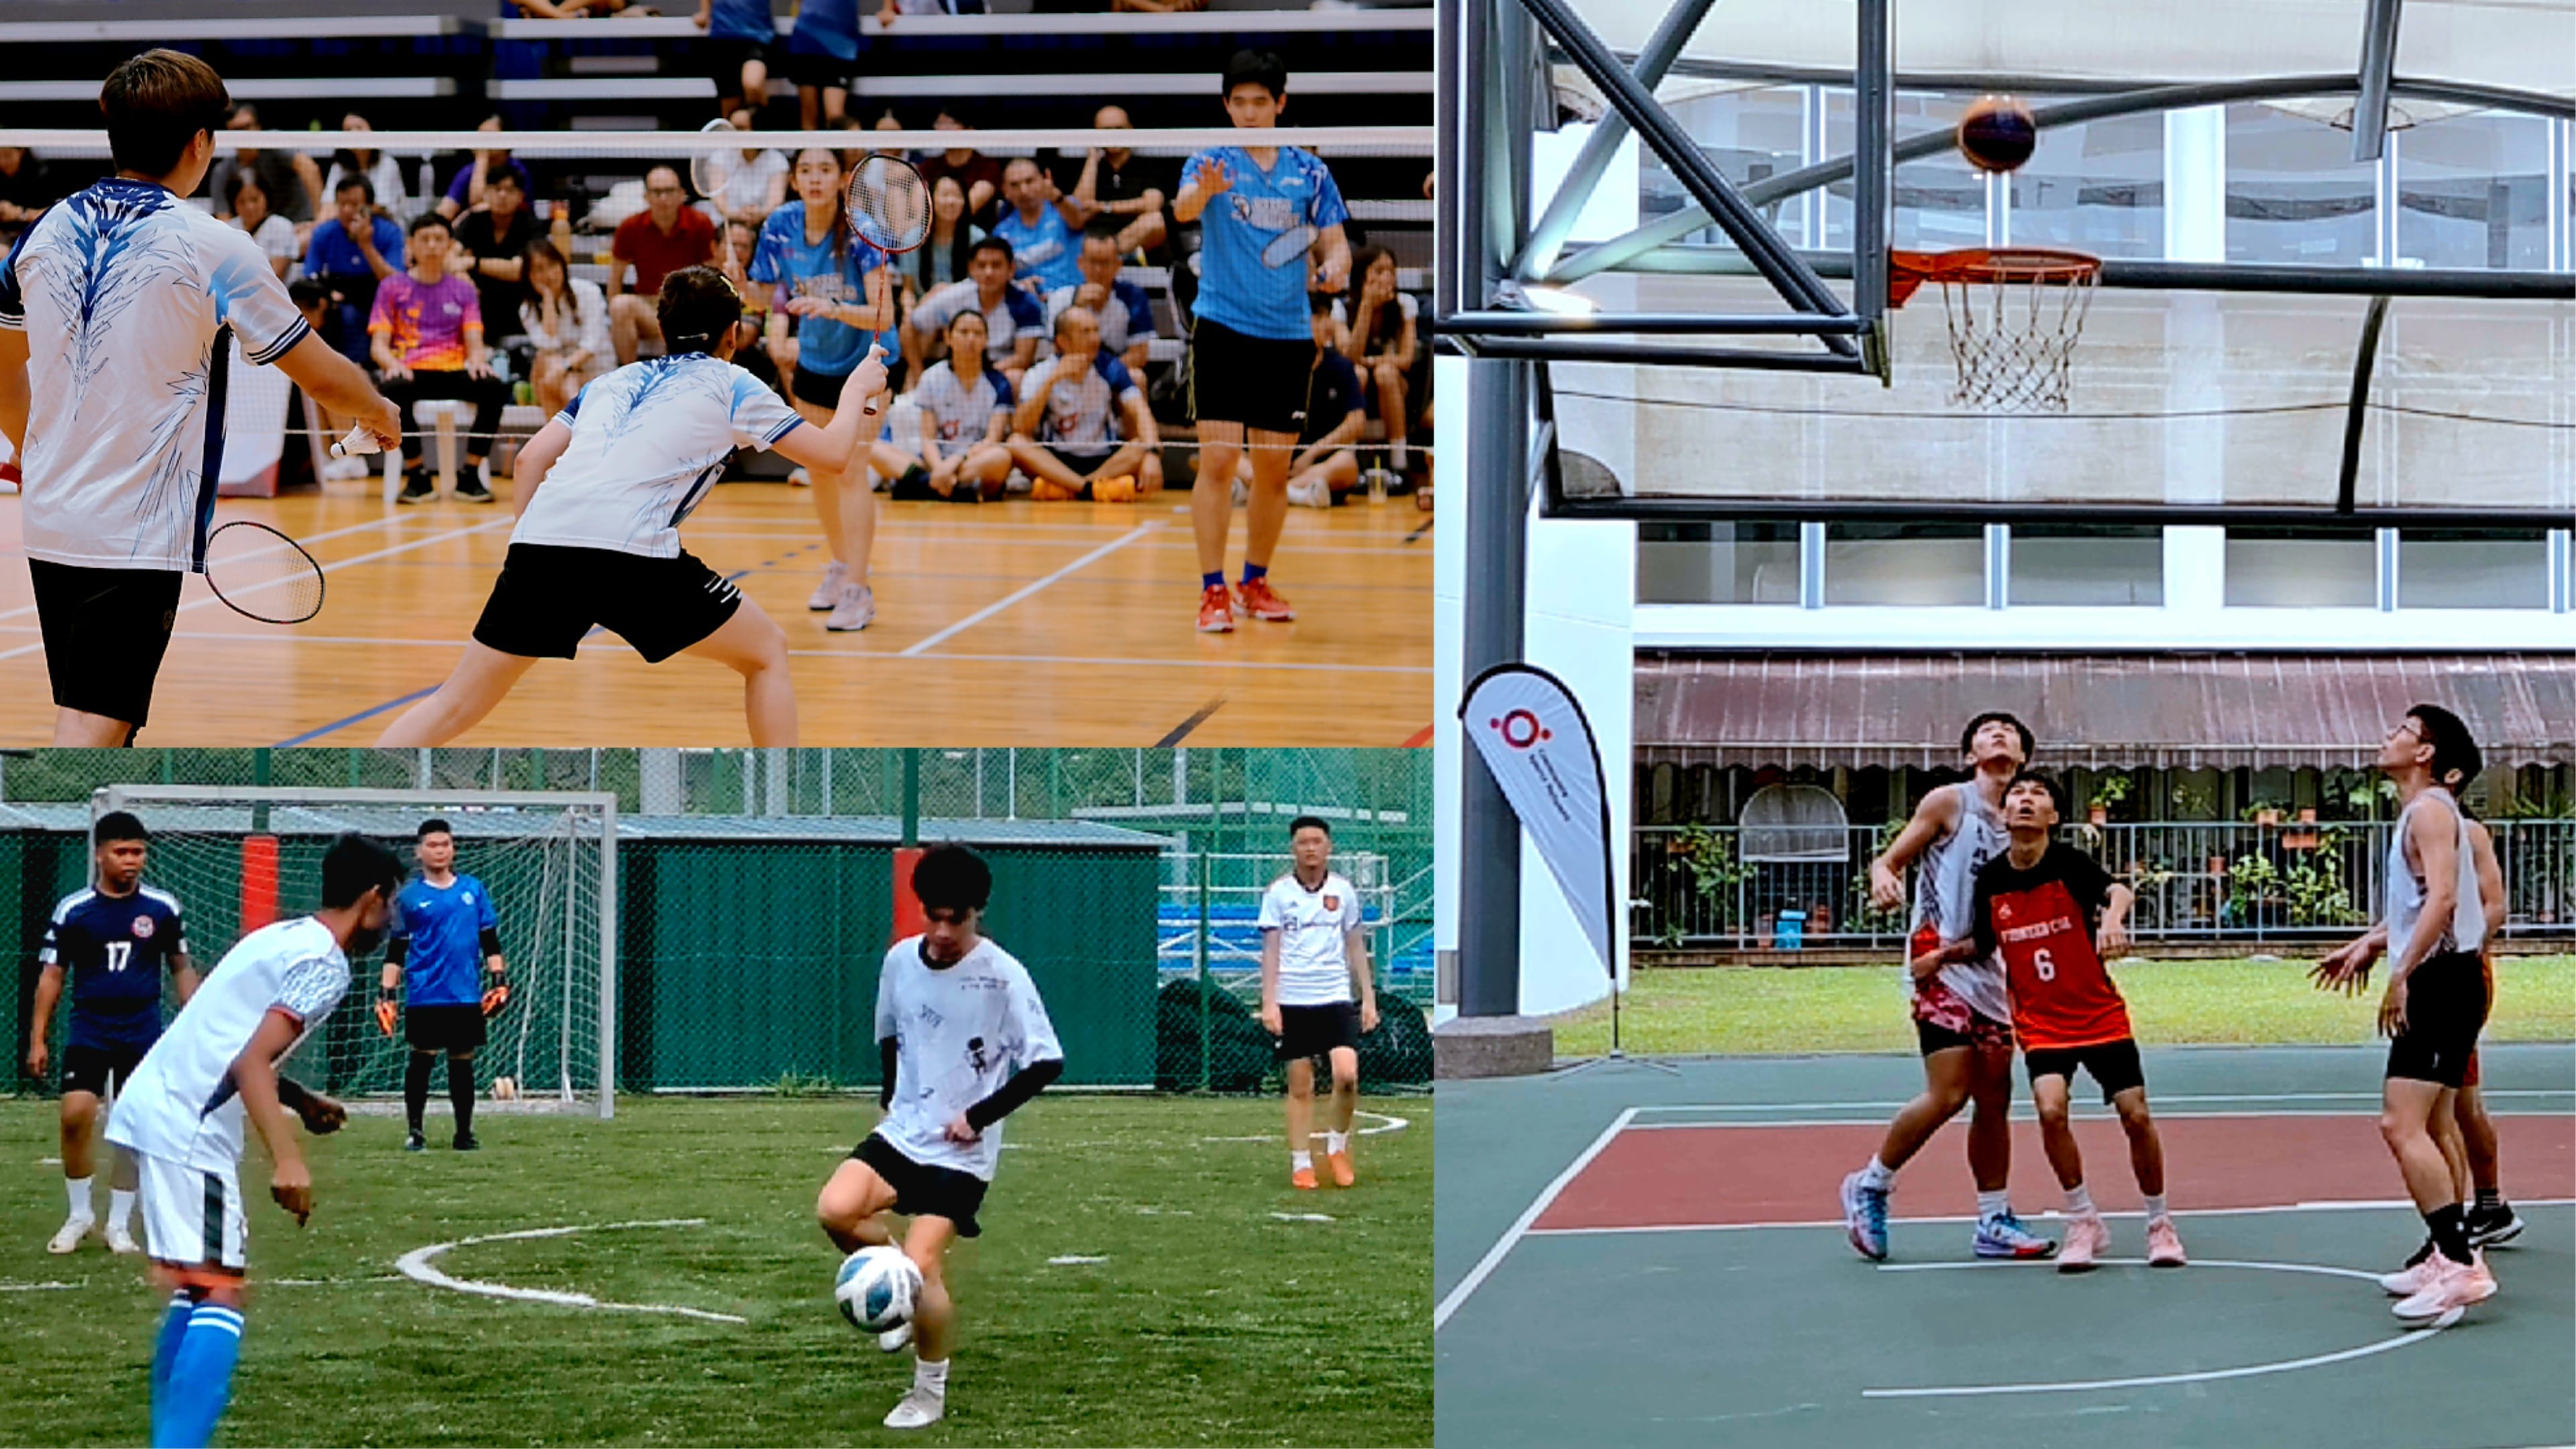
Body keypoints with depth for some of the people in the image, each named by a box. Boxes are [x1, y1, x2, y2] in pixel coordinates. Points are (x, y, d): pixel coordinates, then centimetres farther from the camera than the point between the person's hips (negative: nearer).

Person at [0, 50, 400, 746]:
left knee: (104, 720, 20)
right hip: (138, 534, -6)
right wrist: (379, 411, 21)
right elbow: (322, 378, -1)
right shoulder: (211, 249, -11)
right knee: (89, 735, -8)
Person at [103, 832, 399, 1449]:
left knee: (195, 1291, 18)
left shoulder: (282, 937, 18)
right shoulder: (324, 964, -10)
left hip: (150, 1108, 10)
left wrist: (299, 1100, 24)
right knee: (221, 1295, -12)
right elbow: (251, 1063, -21)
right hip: (186, 1129, -10)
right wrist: (286, 1159, -27)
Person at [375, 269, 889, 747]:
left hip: (537, 540, 5)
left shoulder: (615, 380, 30)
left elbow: (532, 459, 24)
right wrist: (856, 390, 36)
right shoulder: (731, 385, 17)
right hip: (630, 551, -4)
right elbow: (832, 453, 18)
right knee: (767, 654, 15)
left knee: (457, 705, 11)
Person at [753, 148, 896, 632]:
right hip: (812, 363, 5)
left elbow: (883, 315, -32)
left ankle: (857, 590, -13)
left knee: (850, 470, -14)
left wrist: (833, 308, -48)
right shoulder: (781, 226, -13)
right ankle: (841, 565, 35)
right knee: (818, 470, 14)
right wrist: (779, 333, -12)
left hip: (864, 361, -5)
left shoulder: (861, 233, -26)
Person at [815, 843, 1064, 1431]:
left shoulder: (1003, 976, -14)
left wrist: (981, 1116, -15)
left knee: (921, 1264, -14)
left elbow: (1047, 1063, -13)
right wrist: (890, 1096, 11)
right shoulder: (900, 960, 3)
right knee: (835, 1210, -20)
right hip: (900, 1132, 5)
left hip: (961, 1152, -5)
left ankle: (930, 1392, 11)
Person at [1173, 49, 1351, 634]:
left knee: (1274, 470, 9)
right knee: (1217, 461, -11)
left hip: (1288, 337, 3)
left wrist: (1336, 265, -14)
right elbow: (1182, 208, -22)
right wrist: (1205, 191, -45)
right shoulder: (1212, 162, -2)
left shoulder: (1308, 172, 7)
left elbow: (1333, 241, 9)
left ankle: (1256, 581, 24)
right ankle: (1213, 591, -7)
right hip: (1223, 329, -3)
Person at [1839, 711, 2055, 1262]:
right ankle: (1871, 1185, 5)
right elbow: (1889, 859, -4)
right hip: (1941, 966, -6)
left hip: (1989, 975, 6)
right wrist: (1883, 877, -27)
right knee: (1947, 1095, -13)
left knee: (1994, 1100, 7)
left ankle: (1993, 1222, 14)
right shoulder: (1949, 803, -3)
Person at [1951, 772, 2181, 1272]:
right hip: (2040, 1022, 1)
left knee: (2136, 1115, -4)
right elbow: (1983, 945, 14)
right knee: (2051, 1109, -21)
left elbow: (2117, 890, -34)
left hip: (2102, 1016, -1)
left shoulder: (2069, 863, -13)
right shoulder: (1991, 880, -3)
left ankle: (2159, 1224, 18)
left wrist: (2112, 918, -56)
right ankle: (2084, 1222, -2)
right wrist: (1942, 954, -4)